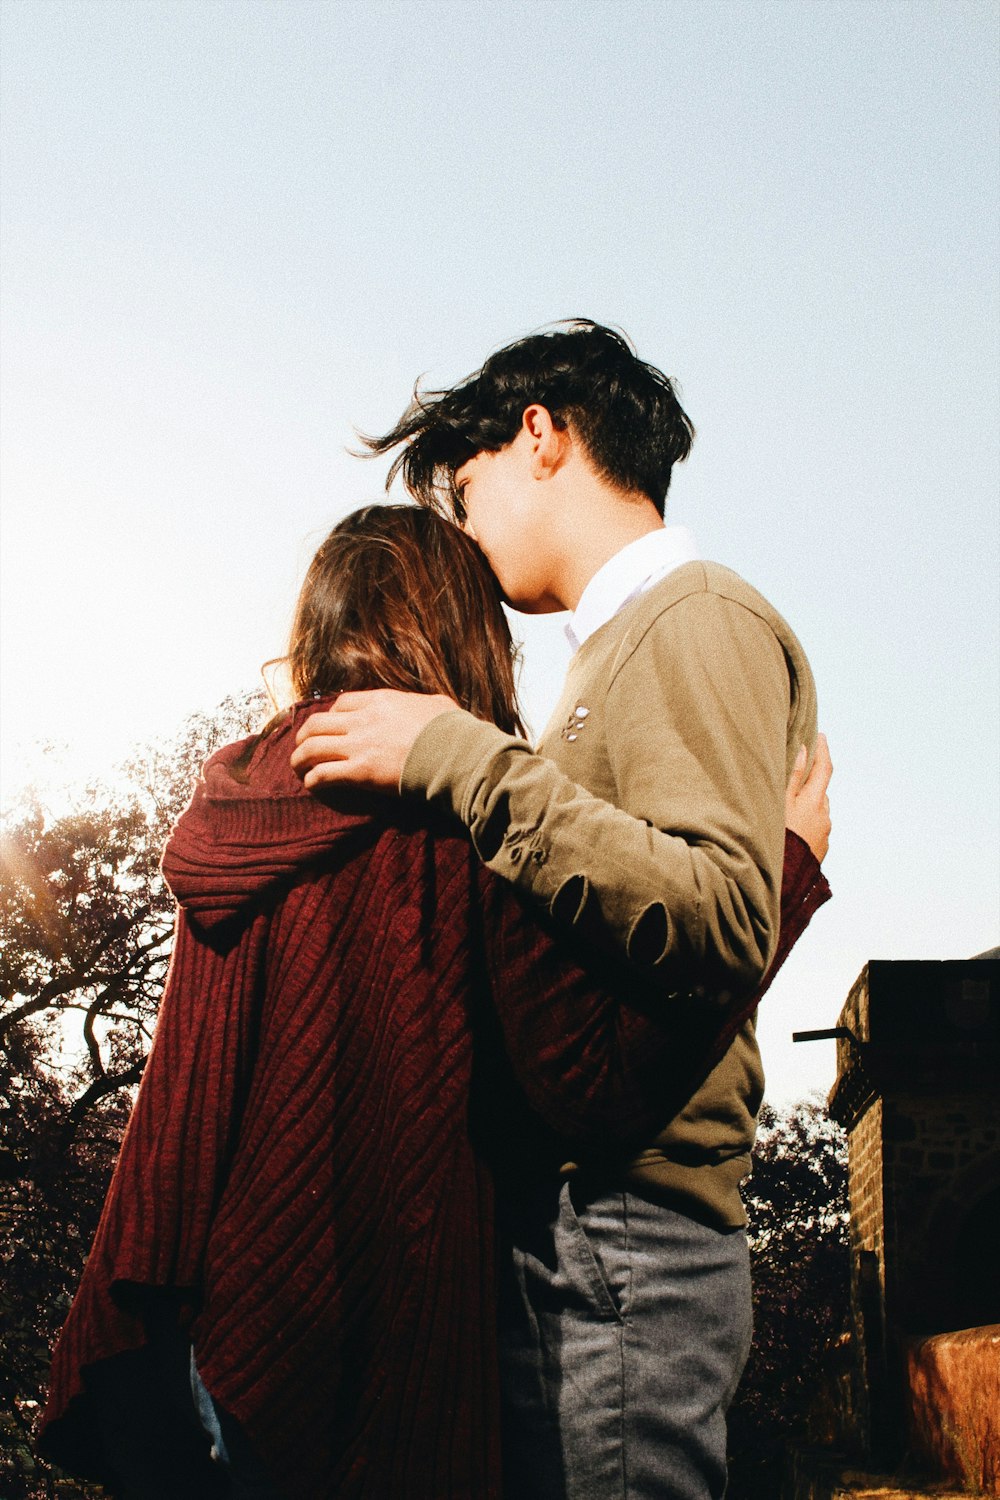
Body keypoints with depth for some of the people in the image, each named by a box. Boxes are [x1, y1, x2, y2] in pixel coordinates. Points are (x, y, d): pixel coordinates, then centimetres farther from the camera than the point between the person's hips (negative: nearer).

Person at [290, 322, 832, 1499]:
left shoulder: (702, 620, -5)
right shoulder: (618, 649, 22)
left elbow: (726, 928, -22)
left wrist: (462, 760, -18)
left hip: (621, 1225, -9)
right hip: (548, 1216, 9)